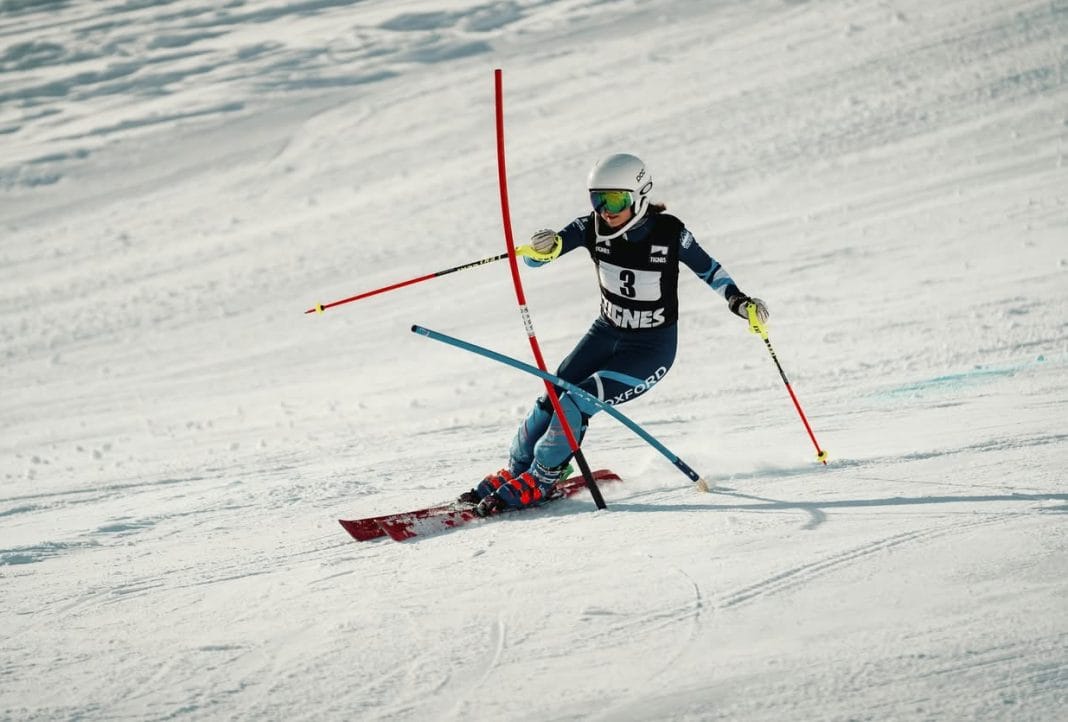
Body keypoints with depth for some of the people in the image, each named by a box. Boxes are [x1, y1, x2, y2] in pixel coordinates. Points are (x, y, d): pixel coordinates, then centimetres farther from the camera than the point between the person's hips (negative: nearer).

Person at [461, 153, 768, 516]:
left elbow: (708, 268, -4)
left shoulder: (669, 232, -21)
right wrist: (546, 248, -43)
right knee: (550, 401, -5)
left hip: (652, 349, -4)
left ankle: (539, 481, 1)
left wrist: (738, 301, -19)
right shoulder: (592, 227, -14)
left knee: (576, 404, -18)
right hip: (606, 334, 4)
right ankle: (513, 472, 16)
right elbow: (534, 257, -19)